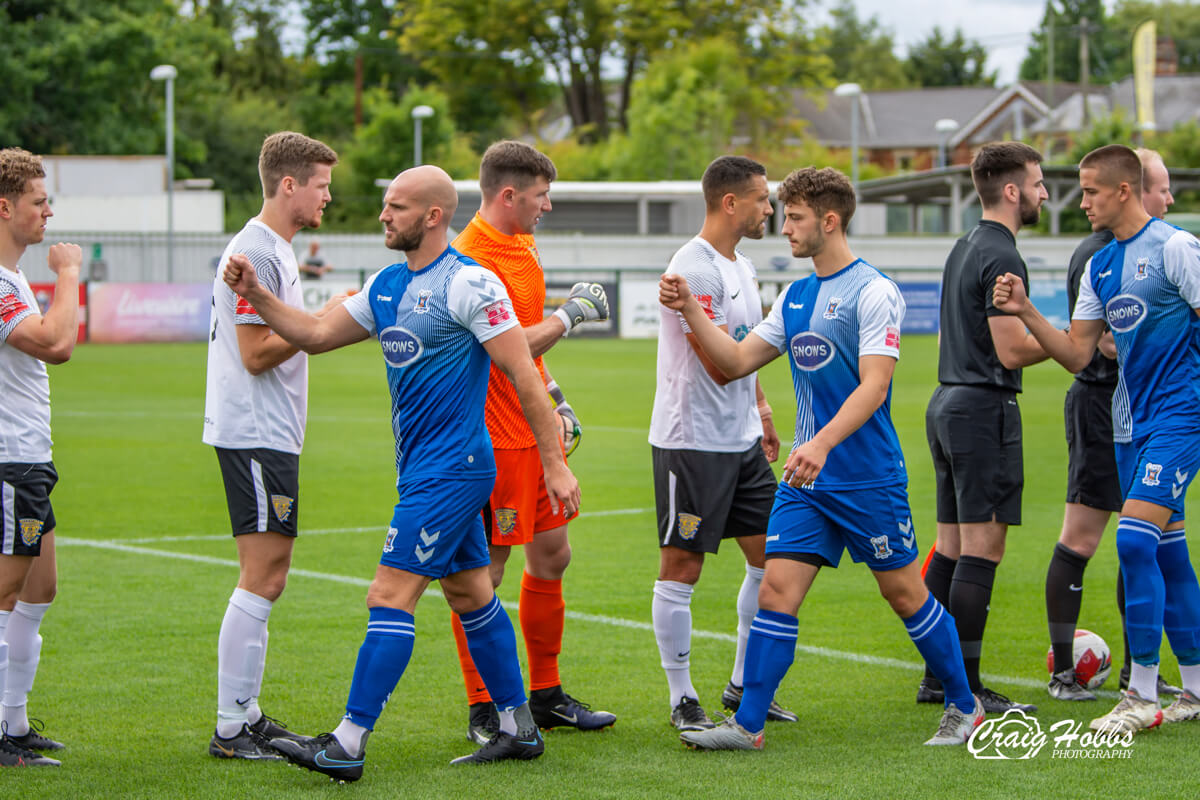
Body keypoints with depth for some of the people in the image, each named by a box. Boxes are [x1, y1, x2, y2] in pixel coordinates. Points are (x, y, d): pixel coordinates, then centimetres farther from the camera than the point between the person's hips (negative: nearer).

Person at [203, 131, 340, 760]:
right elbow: (256, 354, -17)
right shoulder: (254, 253, -15)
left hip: (269, 433, 11)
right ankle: (231, 727, -7)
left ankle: (246, 714, 17)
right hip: (254, 436, -11)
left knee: (266, 577, 12)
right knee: (262, 578, -10)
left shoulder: (274, 250, 17)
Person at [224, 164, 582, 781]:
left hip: (451, 470, -9)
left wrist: (555, 464, -16)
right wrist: (256, 295, 0)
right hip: (424, 470, 9)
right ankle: (519, 729, 23)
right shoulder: (387, 285, 11)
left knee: (390, 597, -11)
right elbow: (317, 334, 15)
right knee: (471, 596, 14)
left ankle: (349, 743, -11)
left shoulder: (469, 285, -15)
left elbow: (525, 376, -15)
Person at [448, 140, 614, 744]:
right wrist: (569, 314, -12)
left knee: (552, 555, 13)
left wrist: (553, 394, 20)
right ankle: (482, 710, 5)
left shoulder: (521, 245, 14)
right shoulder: (471, 259, -18)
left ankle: (546, 696, 25)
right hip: (494, 438, -10)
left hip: (535, 430, 10)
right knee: (484, 571, -3)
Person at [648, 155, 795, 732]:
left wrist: (762, 413, 21)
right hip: (691, 441, -10)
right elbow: (720, 364, -20)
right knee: (681, 568, -2)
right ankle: (682, 699, 6)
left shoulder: (741, 268, 14)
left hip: (741, 440, 10)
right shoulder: (695, 269, -17)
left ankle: (744, 685, 22)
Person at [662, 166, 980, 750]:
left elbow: (874, 385, -21)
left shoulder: (873, 292, -12)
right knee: (775, 590, -3)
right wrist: (690, 310, 4)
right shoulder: (795, 296, 12)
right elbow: (738, 361, 16)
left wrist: (823, 443, -33)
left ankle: (964, 707, 21)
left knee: (904, 594, 4)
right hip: (805, 481, 6)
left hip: (870, 479, -6)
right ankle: (747, 725, -1)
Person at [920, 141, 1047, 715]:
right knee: (982, 548, -8)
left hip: (947, 404, 10)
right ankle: (965, 687, -9)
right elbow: (1012, 351, -18)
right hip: (984, 409, -10)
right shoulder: (1001, 258, -14)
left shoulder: (965, 249, 16)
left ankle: (938, 677, 15)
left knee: (951, 547, 12)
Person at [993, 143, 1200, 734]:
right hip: (1132, 422, 8)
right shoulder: (1099, 266, 13)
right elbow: (1077, 354, 11)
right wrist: (1026, 313, -2)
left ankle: (1143, 695, -12)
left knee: (1134, 539, -17)